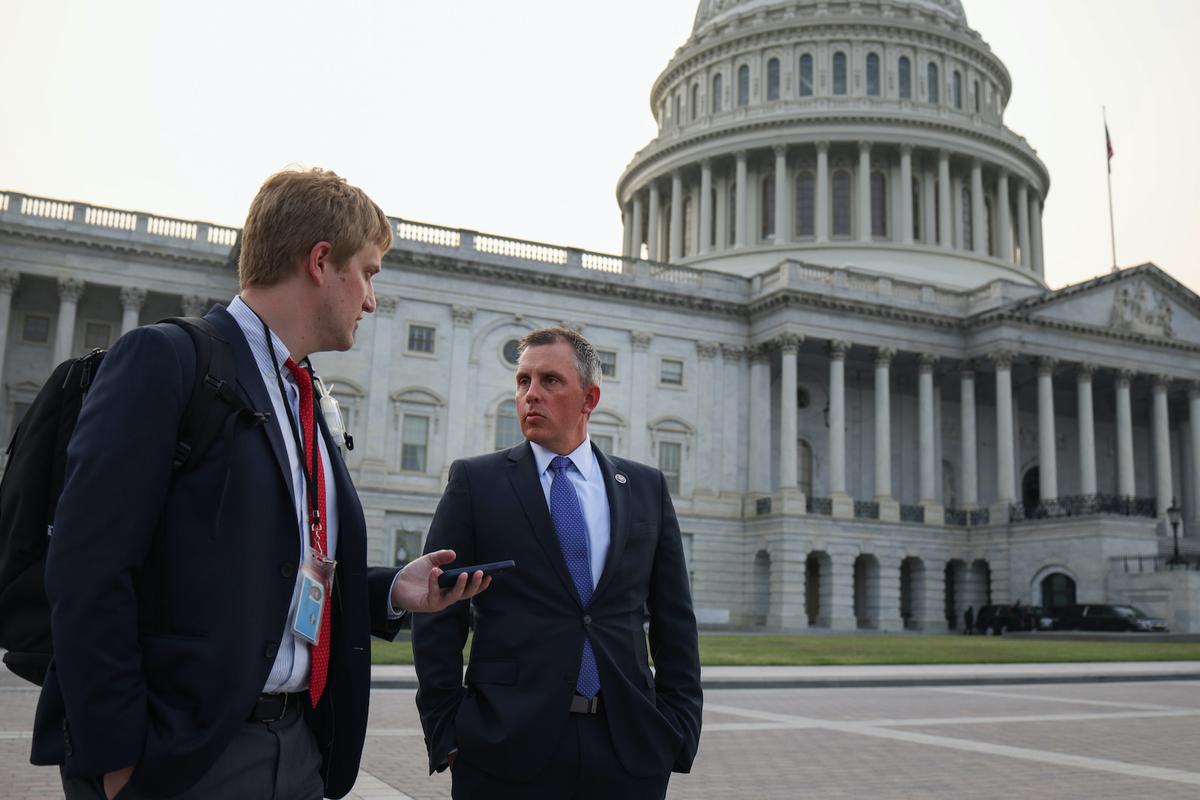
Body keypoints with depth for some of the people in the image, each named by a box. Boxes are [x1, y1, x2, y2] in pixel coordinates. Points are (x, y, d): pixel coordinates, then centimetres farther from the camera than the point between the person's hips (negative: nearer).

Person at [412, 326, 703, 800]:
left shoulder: (646, 488, 7)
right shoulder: (475, 481, 1)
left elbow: (674, 621, 9)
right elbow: (438, 618, -1)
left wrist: (678, 732, 3)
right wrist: (446, 736, -6)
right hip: (507, 747, -2)